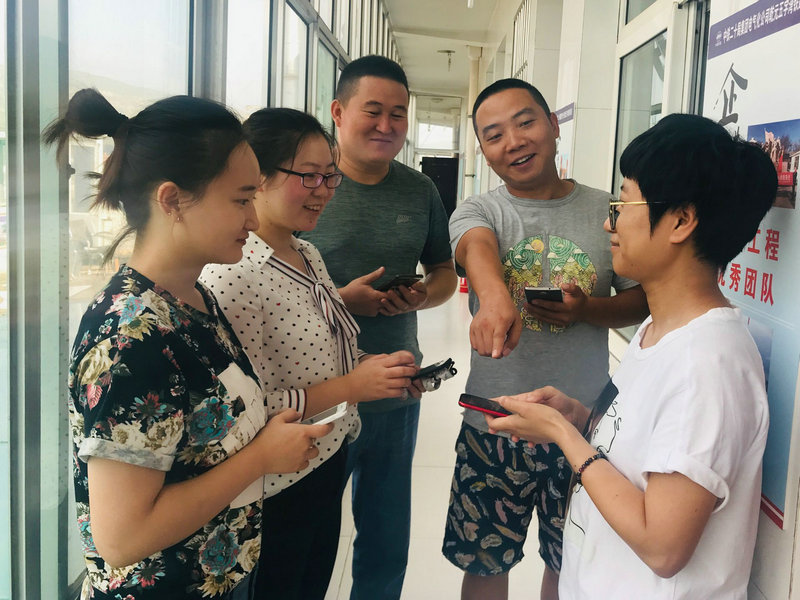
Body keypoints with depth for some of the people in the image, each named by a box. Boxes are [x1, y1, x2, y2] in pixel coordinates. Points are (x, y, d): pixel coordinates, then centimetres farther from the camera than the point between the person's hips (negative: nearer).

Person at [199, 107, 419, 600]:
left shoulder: (308, 255, 6)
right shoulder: (233, 274, -23)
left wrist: (374, 366, -2)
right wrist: (350, 386, -25)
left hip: (328, 469, 9)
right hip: (273, 493, -9)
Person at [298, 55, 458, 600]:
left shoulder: (420, 191, 4)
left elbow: (445, 271, 14)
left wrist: (424, 296, -8)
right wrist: (341, 301, -23)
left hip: (397, 395, 4)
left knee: (387, 546, 21)